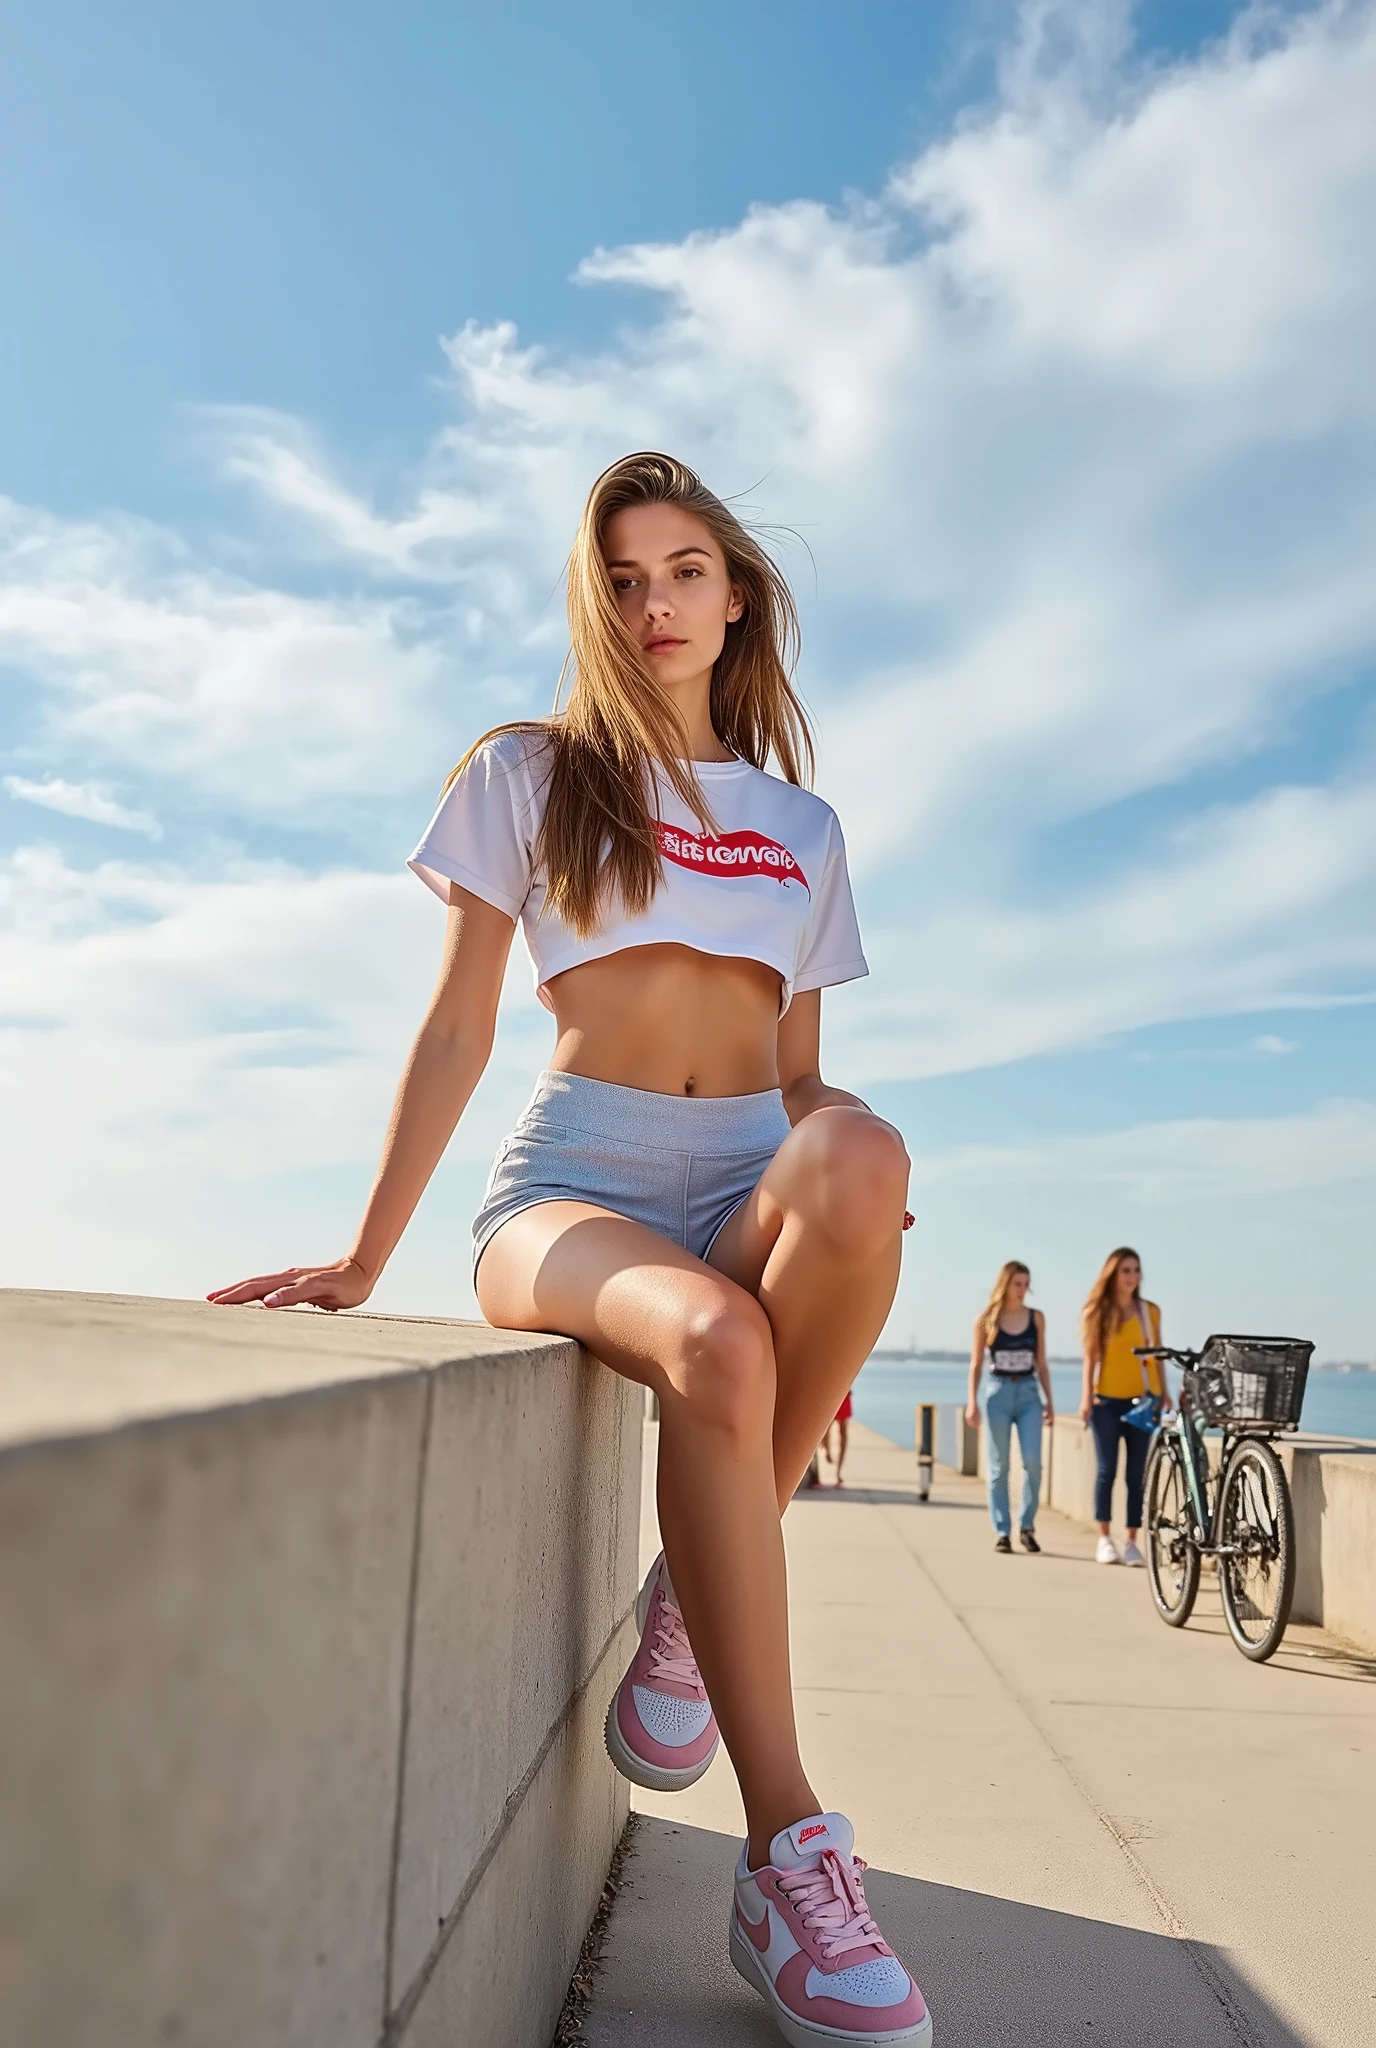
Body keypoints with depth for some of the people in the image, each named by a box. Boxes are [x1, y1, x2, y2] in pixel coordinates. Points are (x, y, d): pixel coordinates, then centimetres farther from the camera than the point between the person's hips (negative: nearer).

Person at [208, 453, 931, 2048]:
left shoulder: (804, 825, 20)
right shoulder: (528, 774, 12)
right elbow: (457, 1032, 8)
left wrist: (832, 1204, -2)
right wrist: (364, 1258, 1)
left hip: (753, 1188, 3)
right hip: (573, 1183, -2)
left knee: (855, 1158, -36)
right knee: (714, 1346, -38)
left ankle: (697, 1603, -15)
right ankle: (787, 1864, -23)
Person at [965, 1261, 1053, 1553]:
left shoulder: (1036, 1318, 6)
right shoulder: (986, 1319, 1)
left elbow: (1041, 1364, 11)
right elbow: (976, 1364, 3)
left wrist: (1049, 1400, 9)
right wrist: (972, 1402, -4)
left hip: (1029, 1393, 1)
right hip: (998, 1393, -1)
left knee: (1033, 1461, -11)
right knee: (999, 1466, 2)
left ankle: (1027, 1526, 6)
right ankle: (1002, 1532, 10)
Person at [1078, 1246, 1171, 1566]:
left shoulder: (1150, 1311, 7)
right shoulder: (1097, 1311, 3)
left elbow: (1157, 1355, 11)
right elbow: (1090, 1356, 0)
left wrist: (1164, 1392, 6)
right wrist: (1087, 1396, -7)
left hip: (1143, 1399, 1)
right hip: (1107, 1399, -1)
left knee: (1137, 1473, 1)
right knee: (1106, 1469, -1)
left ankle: (1132, 1541, 8)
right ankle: (1104, 1540, 8)